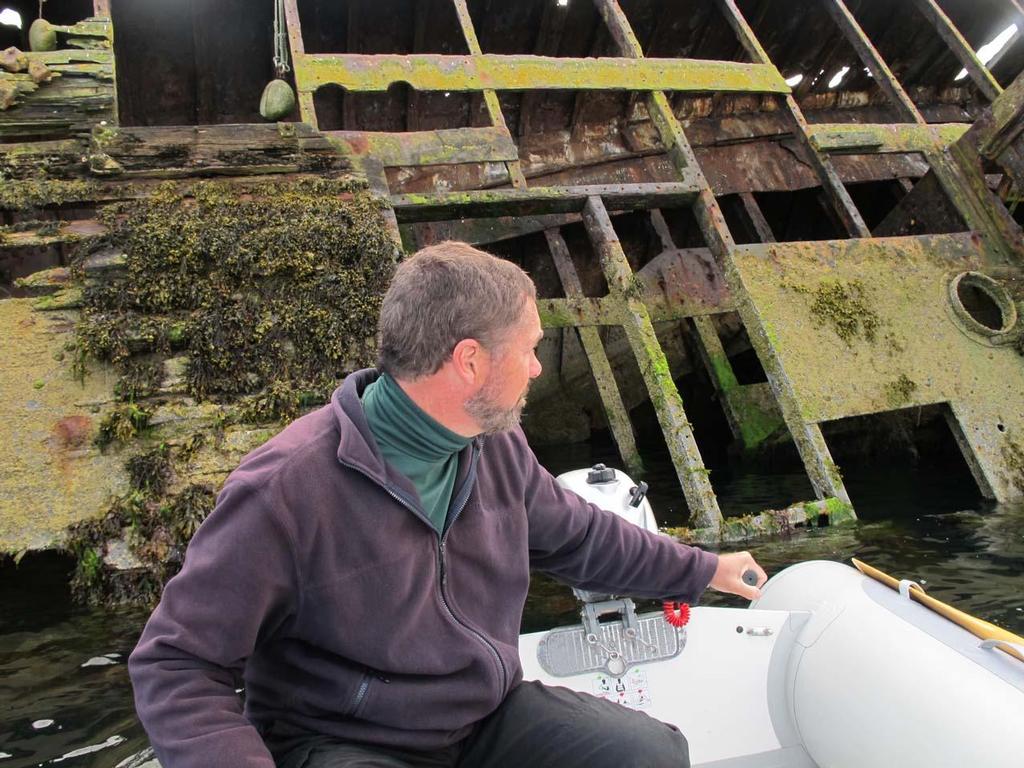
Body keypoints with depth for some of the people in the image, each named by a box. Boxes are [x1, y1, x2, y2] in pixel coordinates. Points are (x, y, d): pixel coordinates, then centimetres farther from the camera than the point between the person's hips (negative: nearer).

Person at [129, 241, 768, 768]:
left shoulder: (498, 447, -3)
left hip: (490, 715, 6)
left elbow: (580, 536, 14)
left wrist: (703, 569, 21)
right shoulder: (288, 486, -25)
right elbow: (176, 664, -18)